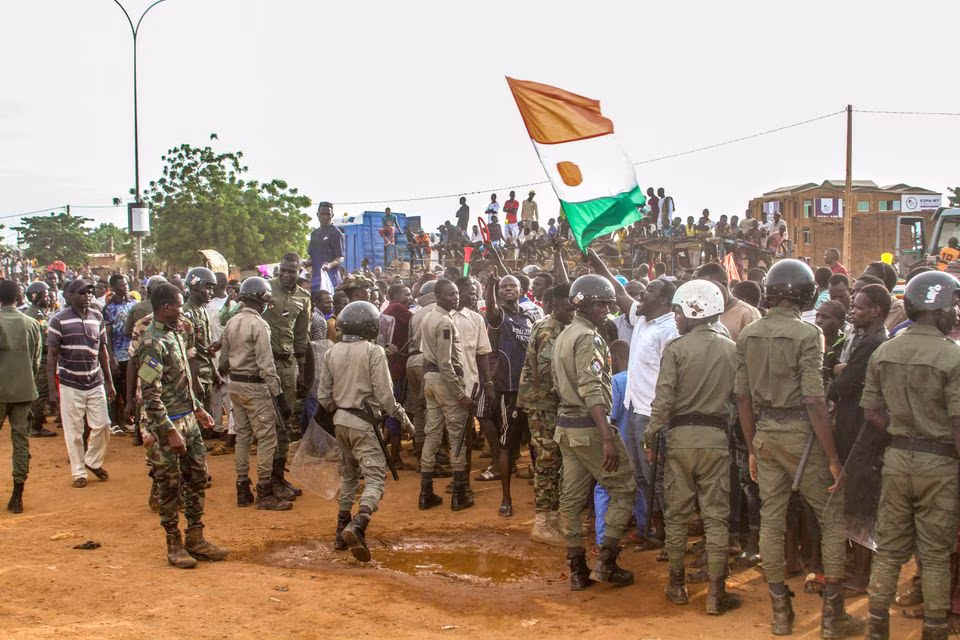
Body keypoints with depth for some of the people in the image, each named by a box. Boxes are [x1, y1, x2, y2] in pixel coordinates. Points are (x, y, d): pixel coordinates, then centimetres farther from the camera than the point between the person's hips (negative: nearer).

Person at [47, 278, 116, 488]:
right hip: (70, 384, -4)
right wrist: (52, 389, -9)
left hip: (95, 382, 4)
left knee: (102, 425, 4)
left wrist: (109, 382, 13)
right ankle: (79, 472, 18)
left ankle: (93, 461, 28)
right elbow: (51, 355, -6)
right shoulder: (59, 320, -8)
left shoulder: (97, 317, 5)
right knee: (73, 431, 4)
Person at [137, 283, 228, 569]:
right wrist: (170, 431, -24)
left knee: (197, 478, 13)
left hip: (188, 419, 9)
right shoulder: (153, 343, -18)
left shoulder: (174, 335, 11)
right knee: (170, 486, 3)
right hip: (167, 425, -9)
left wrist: (197, 408, 20)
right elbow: (150, 394, -22)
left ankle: (195, 539, 23)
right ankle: (174, 545, 16)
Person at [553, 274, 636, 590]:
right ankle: (606, 563, 2)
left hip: (566, 426, 9)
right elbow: (592, 392, -23)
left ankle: (578, 570, 15)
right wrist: (608, 438, -26)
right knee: (623, 489, 3)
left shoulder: (563, 336, 14)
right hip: (589, 426, -9)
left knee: (572, 498, 9)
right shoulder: (589, 338, -15)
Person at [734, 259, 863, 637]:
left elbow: (743, 396, 7)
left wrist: (752, 448, 16)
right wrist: (833, 457, -12)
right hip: (800, 434, -6)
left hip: (764, 434, 6)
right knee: (833, 518, 8)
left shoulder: (748, 335, 4)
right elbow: (814, 401, -18)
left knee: (771, 520, 11)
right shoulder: (806, 334, -14)